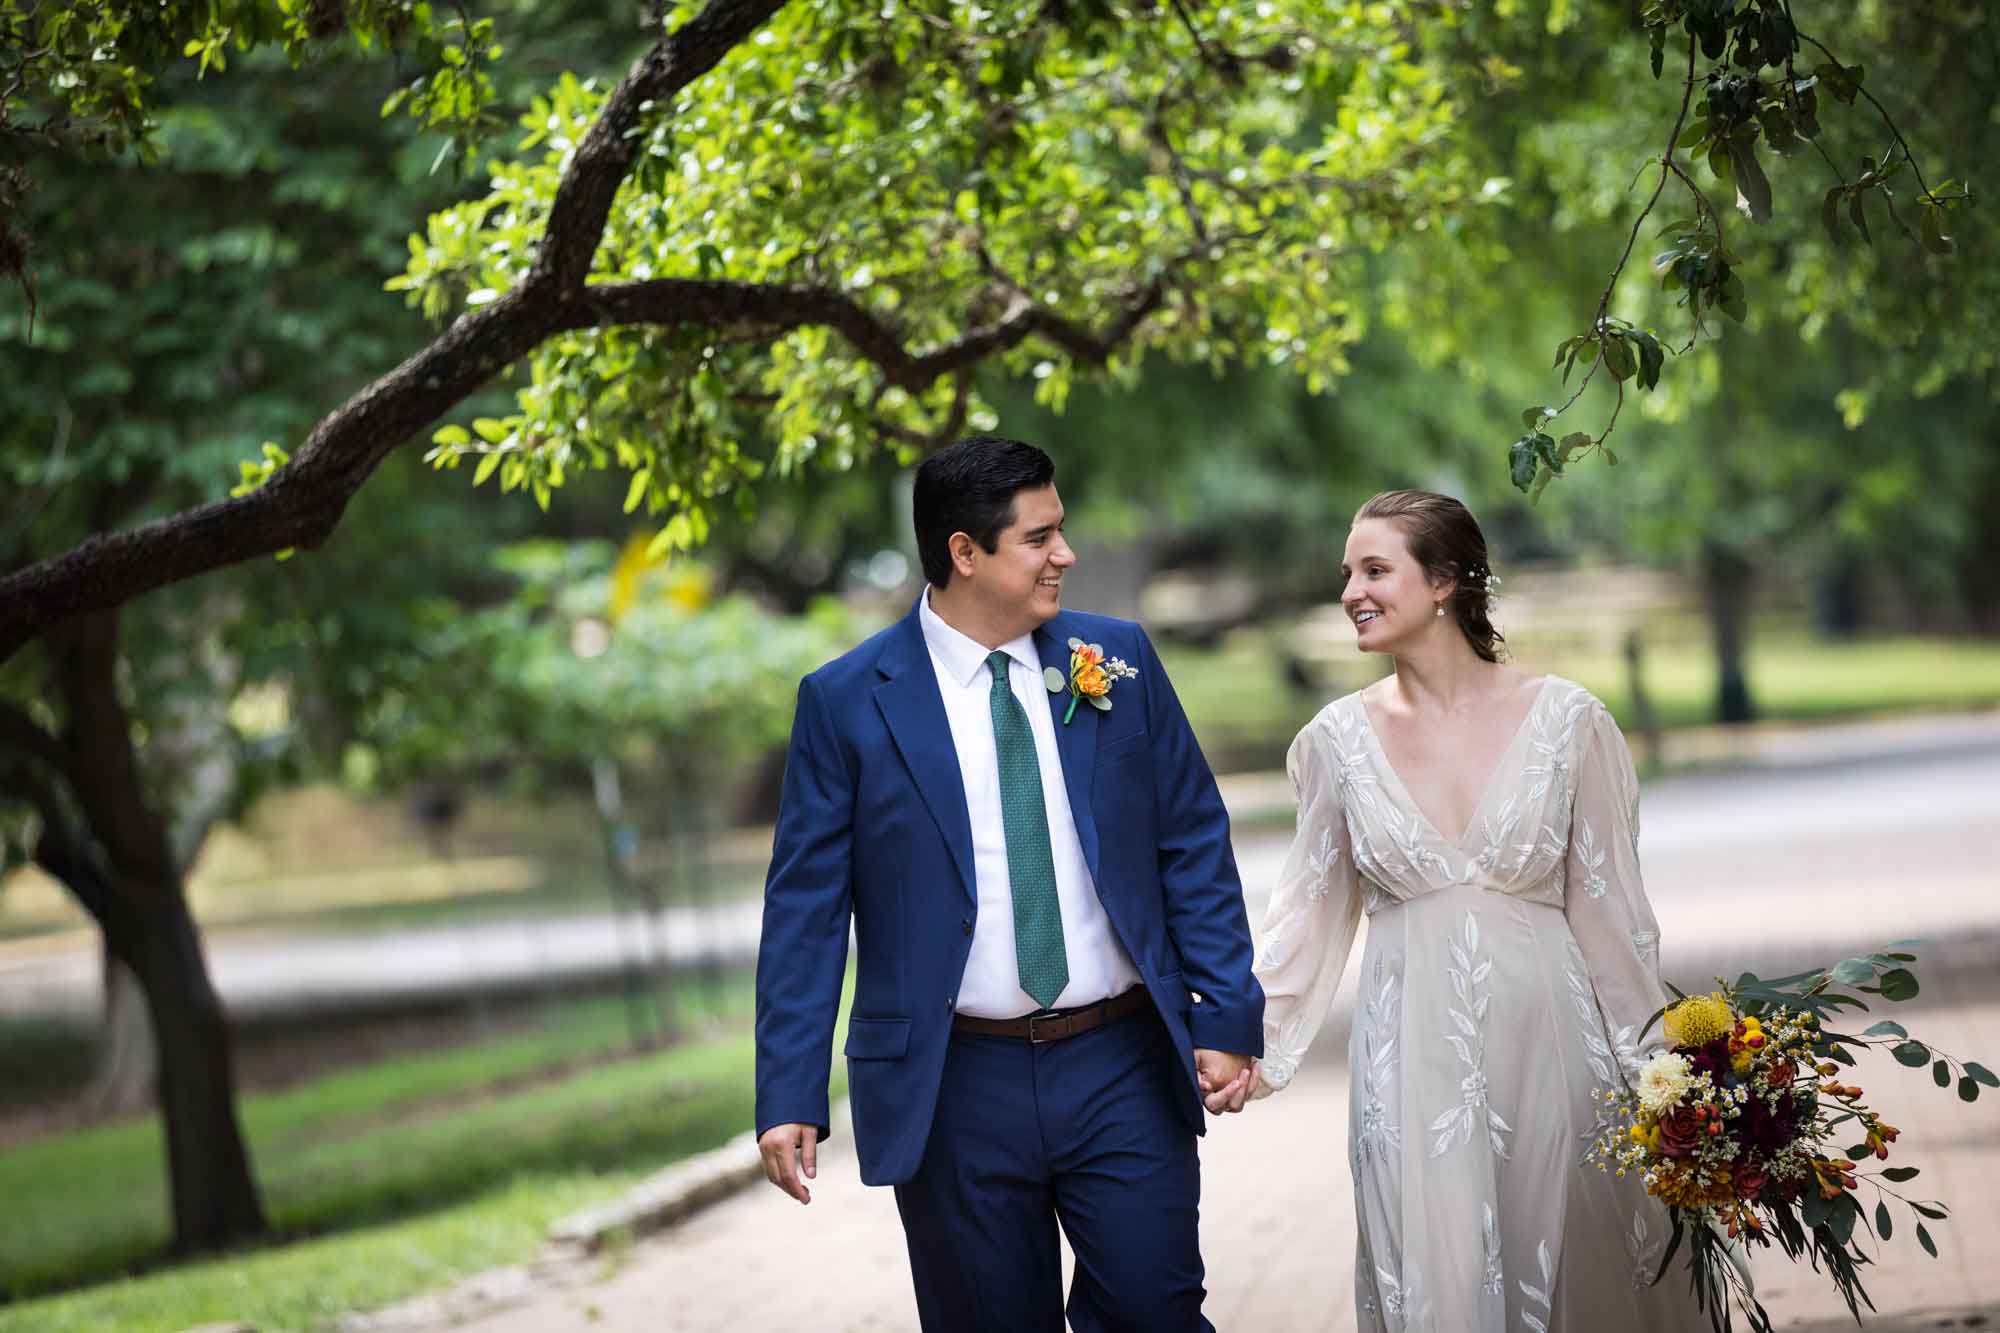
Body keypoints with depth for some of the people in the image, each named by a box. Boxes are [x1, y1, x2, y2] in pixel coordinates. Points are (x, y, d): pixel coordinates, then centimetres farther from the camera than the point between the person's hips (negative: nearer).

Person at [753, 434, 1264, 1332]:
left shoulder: (1117, 660, 4)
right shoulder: (846, 701, -4)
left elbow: (1195, 846, 6)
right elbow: (806, 908, -3)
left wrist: (1227, 1017, -1)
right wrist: (789, 1097, -8)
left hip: (1124, 1066, 2)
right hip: (956, 1087, -1)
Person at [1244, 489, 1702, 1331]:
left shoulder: (1565, 720, -2)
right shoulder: (1341, 738, 3)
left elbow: (1607, 910, 1)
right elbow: (1310, 909, 9)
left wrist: (1653, 1066, 2)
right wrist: (1248, 1040, -1)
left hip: (1546, 1041, -1)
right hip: (1412, 1059, 1)